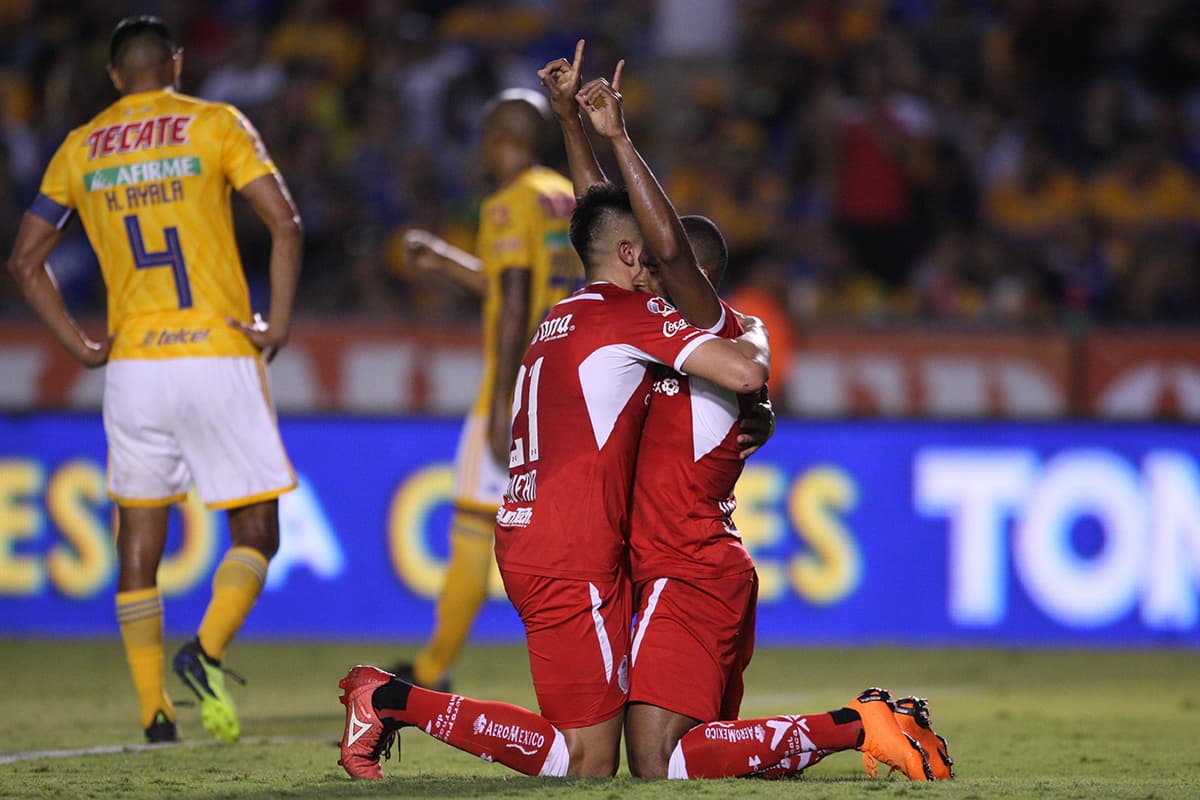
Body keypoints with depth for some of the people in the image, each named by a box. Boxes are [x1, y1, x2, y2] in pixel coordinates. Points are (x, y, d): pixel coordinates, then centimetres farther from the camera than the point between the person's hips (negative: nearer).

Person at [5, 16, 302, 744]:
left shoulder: (81, 149, 11)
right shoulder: (216, 125, 1)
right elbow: (285, 222, -10)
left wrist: (78, 344, 13)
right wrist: (278, 323, -5)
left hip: (132, 368, 3)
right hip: (219, 357, -3)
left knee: (139, 547, 9)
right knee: (255, 535, 7)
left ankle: (155, 712, 4)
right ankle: (208, 650, -17)